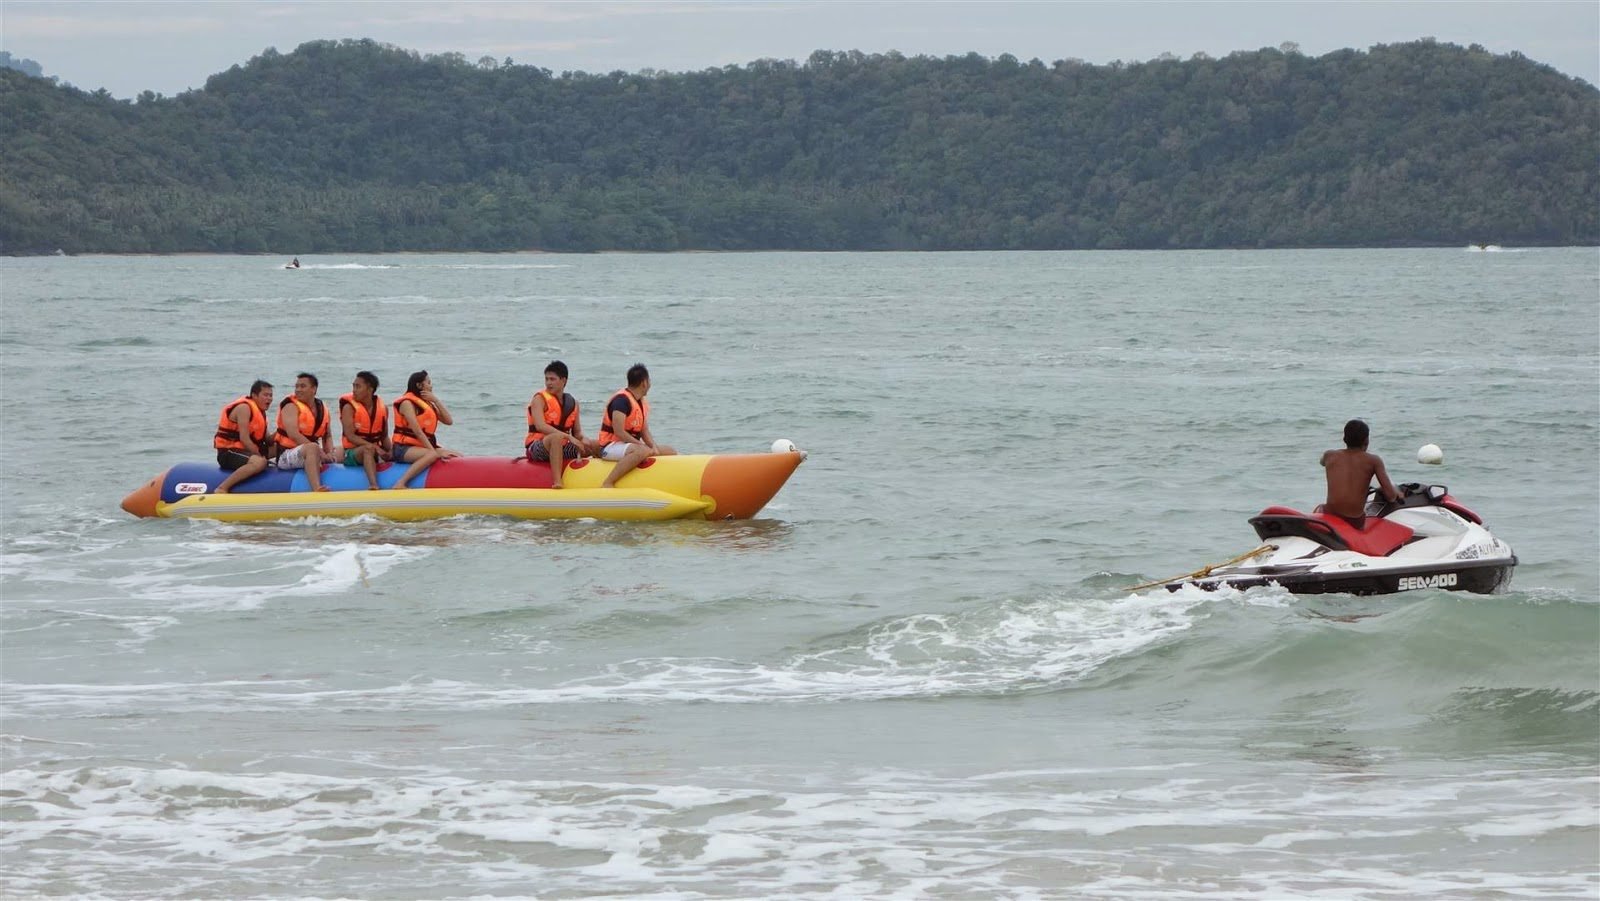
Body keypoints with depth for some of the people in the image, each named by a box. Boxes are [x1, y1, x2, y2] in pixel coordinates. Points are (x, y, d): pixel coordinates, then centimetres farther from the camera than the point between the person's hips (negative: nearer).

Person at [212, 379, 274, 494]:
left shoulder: (259, 410, 16)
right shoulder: (244, 407, -13)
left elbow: (266, 440, 14)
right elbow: (244, 439, -20)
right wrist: (260, 455, -16)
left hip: (241, 452, 10)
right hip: (228, 453, -10)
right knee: (259, 462, -35)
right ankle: (221, 489, -36)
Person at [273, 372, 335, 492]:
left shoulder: (322, 408, 14)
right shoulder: (291, 406, -6)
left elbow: (327, 436, 20)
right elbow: (293, 434, -20)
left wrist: (329, 453, -4)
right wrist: (320, 452, -24)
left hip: (308, 454, 8)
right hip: (286, 455, -8)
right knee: (312, 448, -37)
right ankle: (316, 490, -58)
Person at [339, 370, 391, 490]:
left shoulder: (382, 408, 8)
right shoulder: (349, 407, -6)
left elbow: (384, 436, 15)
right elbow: (350, 436, -15)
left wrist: (390, 451, -6)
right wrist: (374, 447, -25)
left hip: (375, 451, 6)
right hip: (352, 452, -6)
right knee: (368, 449, -37)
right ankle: (373, 485, -57)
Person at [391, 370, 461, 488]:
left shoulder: (428, 403, 17)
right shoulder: (407, 403, -8)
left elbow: (449, 421, 8)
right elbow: (418, 432, -19)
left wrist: (436, 401, -2)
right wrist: (435, 451, -25)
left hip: (425, 447, 9)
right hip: (405, 448, -9)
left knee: (458, 457, -3)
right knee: (432, 455, -38)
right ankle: (400, 485, -42)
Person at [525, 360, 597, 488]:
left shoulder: (572, 403, 11)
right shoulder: (540, 399, -7)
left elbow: (577, 432, 13)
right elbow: (540, 426, -24)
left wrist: (582, 439, -13)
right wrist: (568, 437, -31)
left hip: (562, 448, 6)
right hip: (537, 447, -6)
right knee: (556, 437, -40)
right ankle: (557, 482, -49)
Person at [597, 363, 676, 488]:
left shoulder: (643, 403, 13)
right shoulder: (622, 400, -17)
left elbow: (645, 432, 12)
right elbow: (619, 432, -24)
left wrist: (654, 448, -7)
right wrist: (641, 444, -22)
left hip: (630, 444, 10)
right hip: (611, 447, -10)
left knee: (671, 452, 8)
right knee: (642, 451, -40)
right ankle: (607, 484, -38)